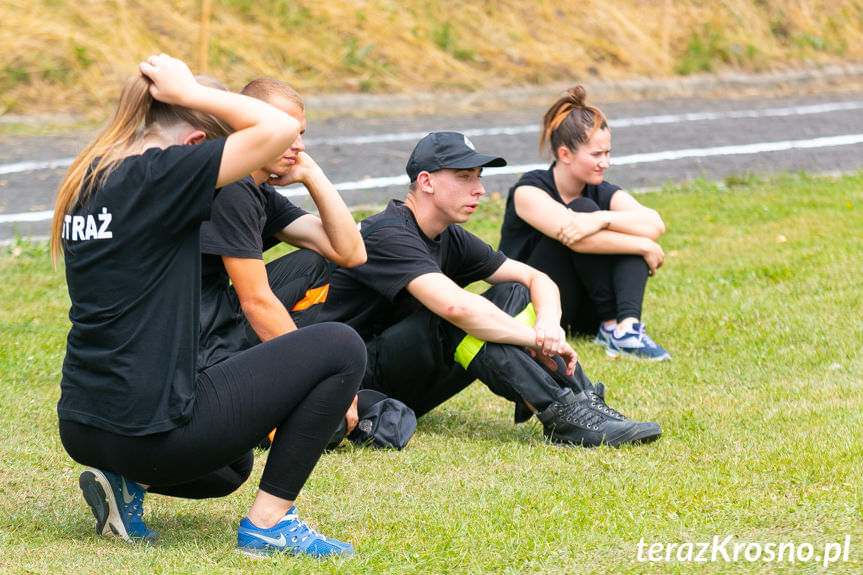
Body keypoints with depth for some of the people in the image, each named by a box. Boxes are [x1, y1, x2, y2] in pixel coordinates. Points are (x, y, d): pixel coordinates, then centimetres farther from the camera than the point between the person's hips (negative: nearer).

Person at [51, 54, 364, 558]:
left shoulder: (87, 180, 10)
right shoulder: (159, 176, -16)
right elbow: (279, 128, -18)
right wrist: (190, 91, -9)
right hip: (150, 429, -9)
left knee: (232, 465, 39)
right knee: (341, 348, -2)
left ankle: (124, 482, 10)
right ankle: (268, 522, -1)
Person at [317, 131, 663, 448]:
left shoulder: (451, 239, 9)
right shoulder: (388, 236, -21)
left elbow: (537, 278, 6)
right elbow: (455, 306, -35)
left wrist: (548, 324, -17)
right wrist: (536, 339, -27)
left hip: (408, 390, 9)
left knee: (513, 296, -3)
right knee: (454, 318, -31)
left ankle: (582, 402, -19)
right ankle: (562, 417, -34)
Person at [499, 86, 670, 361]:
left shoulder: (604, 193, -1)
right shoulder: (528, 191, -14)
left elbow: (655, 225, -20)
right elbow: (574, 237, -30)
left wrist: (602, 219, -36)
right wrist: (646, 248, -25)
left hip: (585, 315, 5)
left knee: (627, 228, -16)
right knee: (584, 208, -22)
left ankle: (627, 327, -34)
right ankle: (613, 325, -23)